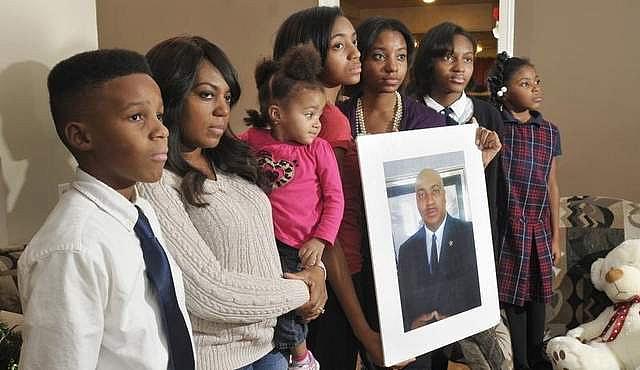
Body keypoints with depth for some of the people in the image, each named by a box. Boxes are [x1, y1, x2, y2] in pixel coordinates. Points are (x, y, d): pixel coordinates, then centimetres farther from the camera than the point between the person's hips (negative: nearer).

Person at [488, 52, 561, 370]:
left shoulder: (549, 132, 7)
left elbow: (552, 186, 10)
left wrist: (556, 236, 11)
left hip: (538, 228, 4)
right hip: (504, 227, -4)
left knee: (536, 295, 13)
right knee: (510, 296, 4)